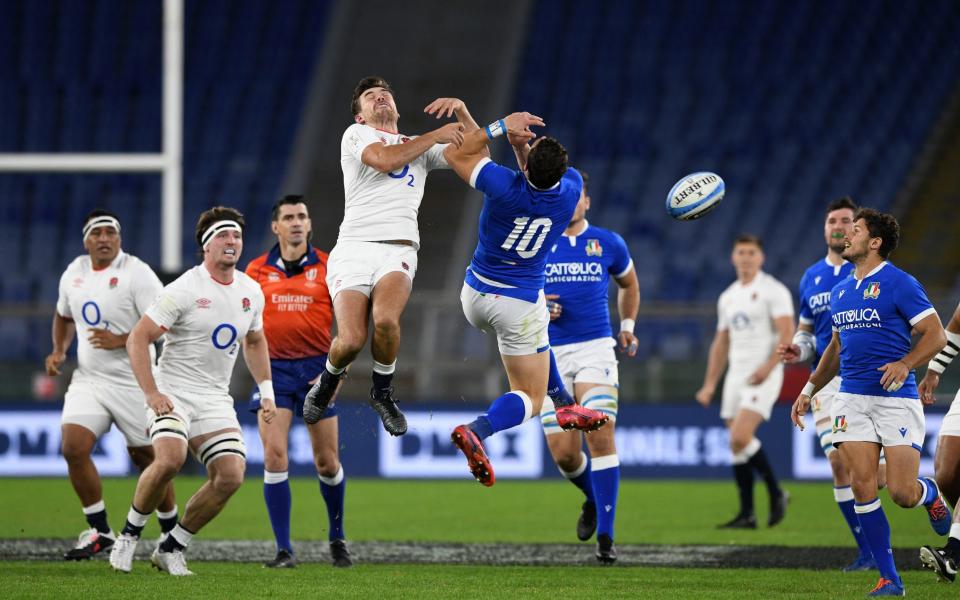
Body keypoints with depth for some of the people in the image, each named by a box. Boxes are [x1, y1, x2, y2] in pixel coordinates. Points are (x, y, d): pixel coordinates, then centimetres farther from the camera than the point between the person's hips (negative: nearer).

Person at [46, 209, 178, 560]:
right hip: (87, 380, 5)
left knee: (146, 457, 4)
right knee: (72, 447, -13)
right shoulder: (74, 273, 7)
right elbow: (64, 315, 26)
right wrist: (59, 351, 10)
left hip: (133, 382, -5)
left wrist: (121, 341, -25)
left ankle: (172, 535, 22)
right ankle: (99, 531, 0)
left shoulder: (137, 274, -13)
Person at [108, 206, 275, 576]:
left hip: (216, 400, 6)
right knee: (170, 459, -31)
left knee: (231, 476, -12)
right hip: (173, 392, -6)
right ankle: (130, 534, -6)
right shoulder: (184, 290, -12)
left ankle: (171, 549, 4)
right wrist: (151, 394, -20)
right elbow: (137, 339, -12)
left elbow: (254, 341, 26)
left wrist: (266, 391, 17)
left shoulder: (250, 292, 8)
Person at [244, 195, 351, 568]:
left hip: (317, 368, -1)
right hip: (274, 369, 1)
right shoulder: (258, 270, 5)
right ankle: (284, 550, -6)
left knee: (327, 462, 4)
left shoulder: (327, 267, 0)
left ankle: (337, 538, 27)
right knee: (274, 456, -11)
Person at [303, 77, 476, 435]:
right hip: (354, 248, -2)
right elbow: (383, 159, -7)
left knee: (386, 321, -30)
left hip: (399, 251, 2)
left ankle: (383, 392, -3)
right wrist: (436, 135, 1)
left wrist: (461, 110, 5)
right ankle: (329, 379, 17)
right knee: (351, 341, -19)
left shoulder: (421, 147, 25)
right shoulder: (356, 134, 14)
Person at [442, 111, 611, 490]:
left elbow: (456, 154, -9)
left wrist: (501, 127, -11)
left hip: (475, 298, 2)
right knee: (530, 398, 4)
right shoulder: (570, 189, -19)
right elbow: (545, 173, 6)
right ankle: (477, 431, -25)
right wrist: (519, 142, -10)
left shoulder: (506, 187, -26)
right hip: (521, 305, -2)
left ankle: (564, 405, 32)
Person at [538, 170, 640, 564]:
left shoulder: (609, 244, 5)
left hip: (595, 349, -1)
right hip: (549, 354, 1)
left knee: (600, 435, -20)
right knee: (564, 453, -3)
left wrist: (627, 325, 16)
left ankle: (605, 535, -17)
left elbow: (629, 284, 25)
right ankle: (594, 498, 32)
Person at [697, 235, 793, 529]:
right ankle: (746, 514, 6)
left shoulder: (773, 291, -5)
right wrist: (710, 384, 18)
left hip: (763, 376, -7)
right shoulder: (728, 297, 17)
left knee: (740, 437, -21)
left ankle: (776, 494, -5)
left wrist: (768, 367, -26)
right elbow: (721, 343, 23)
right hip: (736, 375, 7)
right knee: (737, 444, 2)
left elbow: (787, 334, -13)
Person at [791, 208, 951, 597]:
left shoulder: (899, 284, -7)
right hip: (852, 400, 6)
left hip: (896, 399, -6)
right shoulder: (840, 291, 14)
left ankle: (930, 494, 29)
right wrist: (808, 391, 23)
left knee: (902, 494, -10)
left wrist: (905, 364, -23)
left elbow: (936, 336, -8)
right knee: (862, 487, -7)